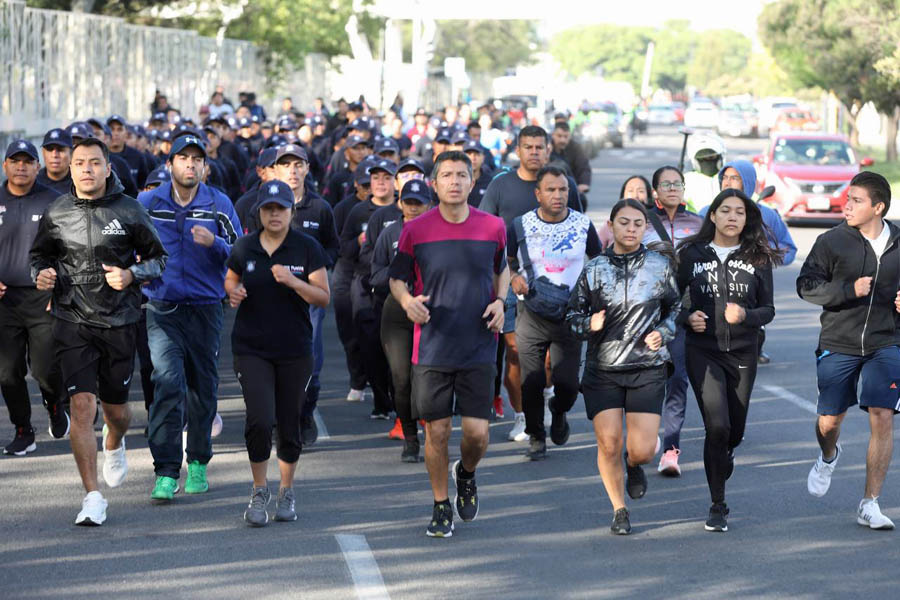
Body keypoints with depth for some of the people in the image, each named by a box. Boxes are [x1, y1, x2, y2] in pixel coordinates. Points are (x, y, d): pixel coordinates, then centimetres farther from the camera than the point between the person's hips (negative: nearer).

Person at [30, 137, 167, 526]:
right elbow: (39, 256, 17)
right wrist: (42, 275, -6)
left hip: (119, 322, 0)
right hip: (72, 322, 0)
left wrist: (131, 275, -11)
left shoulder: (130, 212, -2)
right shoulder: (56, 214, 2)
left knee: (116, 409, 12)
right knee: (82, 405, -13)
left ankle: (114, 445, 51)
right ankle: (93, 497, -8)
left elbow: (158, 258, 7)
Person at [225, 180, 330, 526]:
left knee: (289, 425, 7)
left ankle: (286, 492, 27)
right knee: (260, 420, -14)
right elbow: (230, 280, 19)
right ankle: (259, 491, 4)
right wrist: (233, 293, -5)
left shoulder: (307, 249, -3)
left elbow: (324, 298, -6)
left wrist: (291, 280, -21)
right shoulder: (244, 248, 2)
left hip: (295, 350, 0)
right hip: (251, 350, 0)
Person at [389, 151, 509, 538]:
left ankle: (466, 474, 32)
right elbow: (396, 278, 8)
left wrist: (500, 301, 0)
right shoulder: (415, 231, -3)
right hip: (432, 346, -1)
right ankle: (441, 507, 21)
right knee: (437, 432, 2)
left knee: (477, 432, -2)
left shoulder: (493, 227, 1)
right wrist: (407, 300, -13)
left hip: (479, 347, 1)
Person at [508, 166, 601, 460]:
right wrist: (514, 278, -9)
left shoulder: (582, 224, 0)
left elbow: (598, 260, 15)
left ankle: (559, 412, 30)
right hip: (532, 313, 0)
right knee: (531, 384, -2)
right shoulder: (521, 225, -2)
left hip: (570, 313, 0)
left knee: (567, 383, -6)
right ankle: (536, 436, 23)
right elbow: (505, 261, 11)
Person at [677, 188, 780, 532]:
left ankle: (722, 460, 45)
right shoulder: (691, 254, 1)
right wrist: (687, 317, -9)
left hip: (743, 352, 2)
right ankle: (718, 507, -5)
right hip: (703, 351, -2)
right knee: (717, 427, -15)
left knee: (735, 432, 9)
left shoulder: (758, 259, 2)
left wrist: (745, 316, -16)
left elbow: (768, 310, 5)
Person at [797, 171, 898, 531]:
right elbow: (806, 285, -6)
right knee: (829, 420, 6)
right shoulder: (832, 241, -5)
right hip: (838, 345, -1)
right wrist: (849, 290, -19)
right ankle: (828, 458, 45)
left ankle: (869, 505, -2)